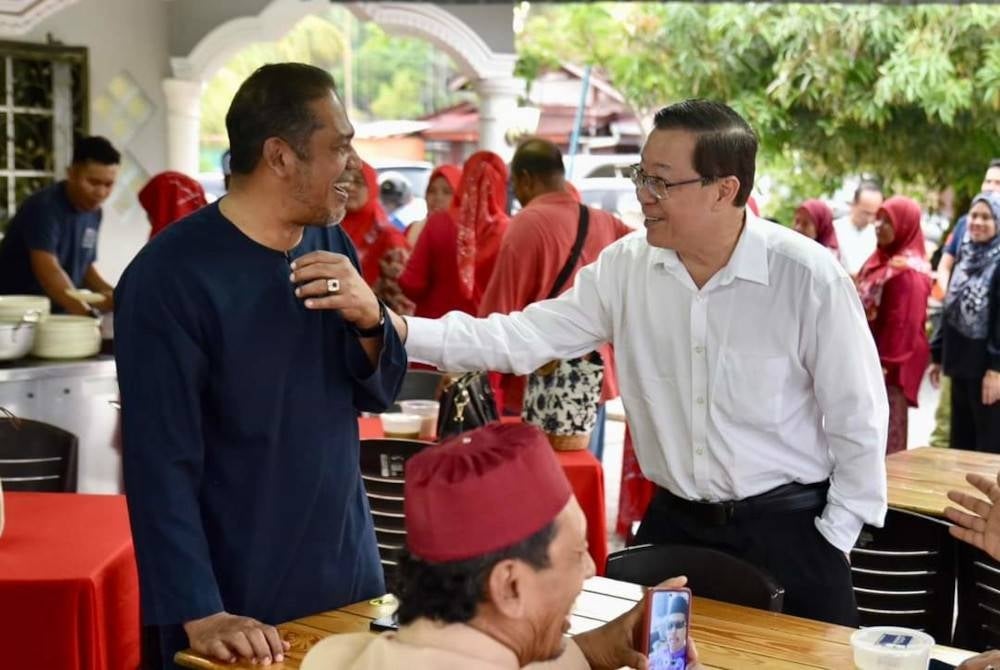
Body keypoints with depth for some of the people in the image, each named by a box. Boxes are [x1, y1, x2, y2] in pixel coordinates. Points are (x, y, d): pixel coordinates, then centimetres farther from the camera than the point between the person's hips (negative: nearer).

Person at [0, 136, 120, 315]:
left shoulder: (95, 212, 5)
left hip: (59, 315, 7)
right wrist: (87, 314, -35)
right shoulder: (43, 207, -17)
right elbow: (48, 271, -26)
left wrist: (112, 295, -6)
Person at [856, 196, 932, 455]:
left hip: (890, 362, -9)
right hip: (871, 356, 9)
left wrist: (886, 363, -21)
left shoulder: (907, 270, -17)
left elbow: (903, 322, -20)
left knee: (886, 429, -3)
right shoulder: (881, 259, 13)